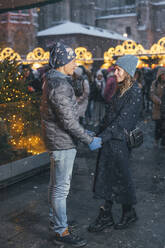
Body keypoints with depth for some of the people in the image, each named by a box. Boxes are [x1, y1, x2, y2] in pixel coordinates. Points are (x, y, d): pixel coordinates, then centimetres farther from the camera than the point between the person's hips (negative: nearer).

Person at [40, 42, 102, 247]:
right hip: (62, 143, -11)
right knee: (61, 187, 0)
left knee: (56, 184, 21)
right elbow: (68, 120, -24)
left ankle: (55, 220, 38)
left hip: (56, 140, 11)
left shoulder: (51, 81, 10)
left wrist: (82, 131, 17)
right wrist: (89, 140, -16)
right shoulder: (59, 85, -23)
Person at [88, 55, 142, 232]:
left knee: (120, 177, 6)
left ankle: (129, 212, 28)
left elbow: (122, 120, -22)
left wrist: (102, 138, -26)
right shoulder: (120, 89, 12)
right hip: (109, 140, 8)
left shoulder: (134, 93, -14)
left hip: (119, 142, -8)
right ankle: (106, 216, 20)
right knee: (106, 177, 10)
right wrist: (98, 134, 13)